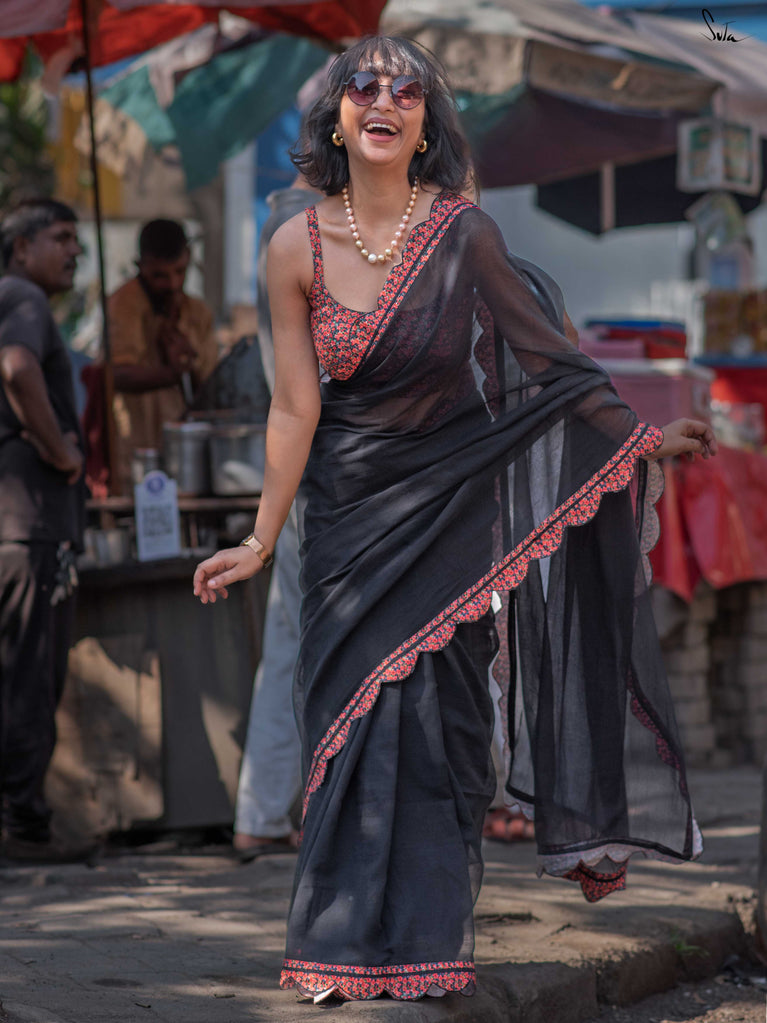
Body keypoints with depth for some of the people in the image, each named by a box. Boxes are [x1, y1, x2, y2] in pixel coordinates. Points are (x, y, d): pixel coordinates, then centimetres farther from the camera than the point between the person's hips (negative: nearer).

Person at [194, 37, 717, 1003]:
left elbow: (549, 362, 1)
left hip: (450, 501, -1)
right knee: (347, 709, -2)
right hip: (347, 509, 1)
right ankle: (350, 936, 6)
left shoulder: (463, 233, -9)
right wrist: (261, 540, -3)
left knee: (433, 711, -5)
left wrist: (641, 437, 0)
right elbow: (294, 407, -3)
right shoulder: (297, 249, -6)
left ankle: (425, 937, 2)